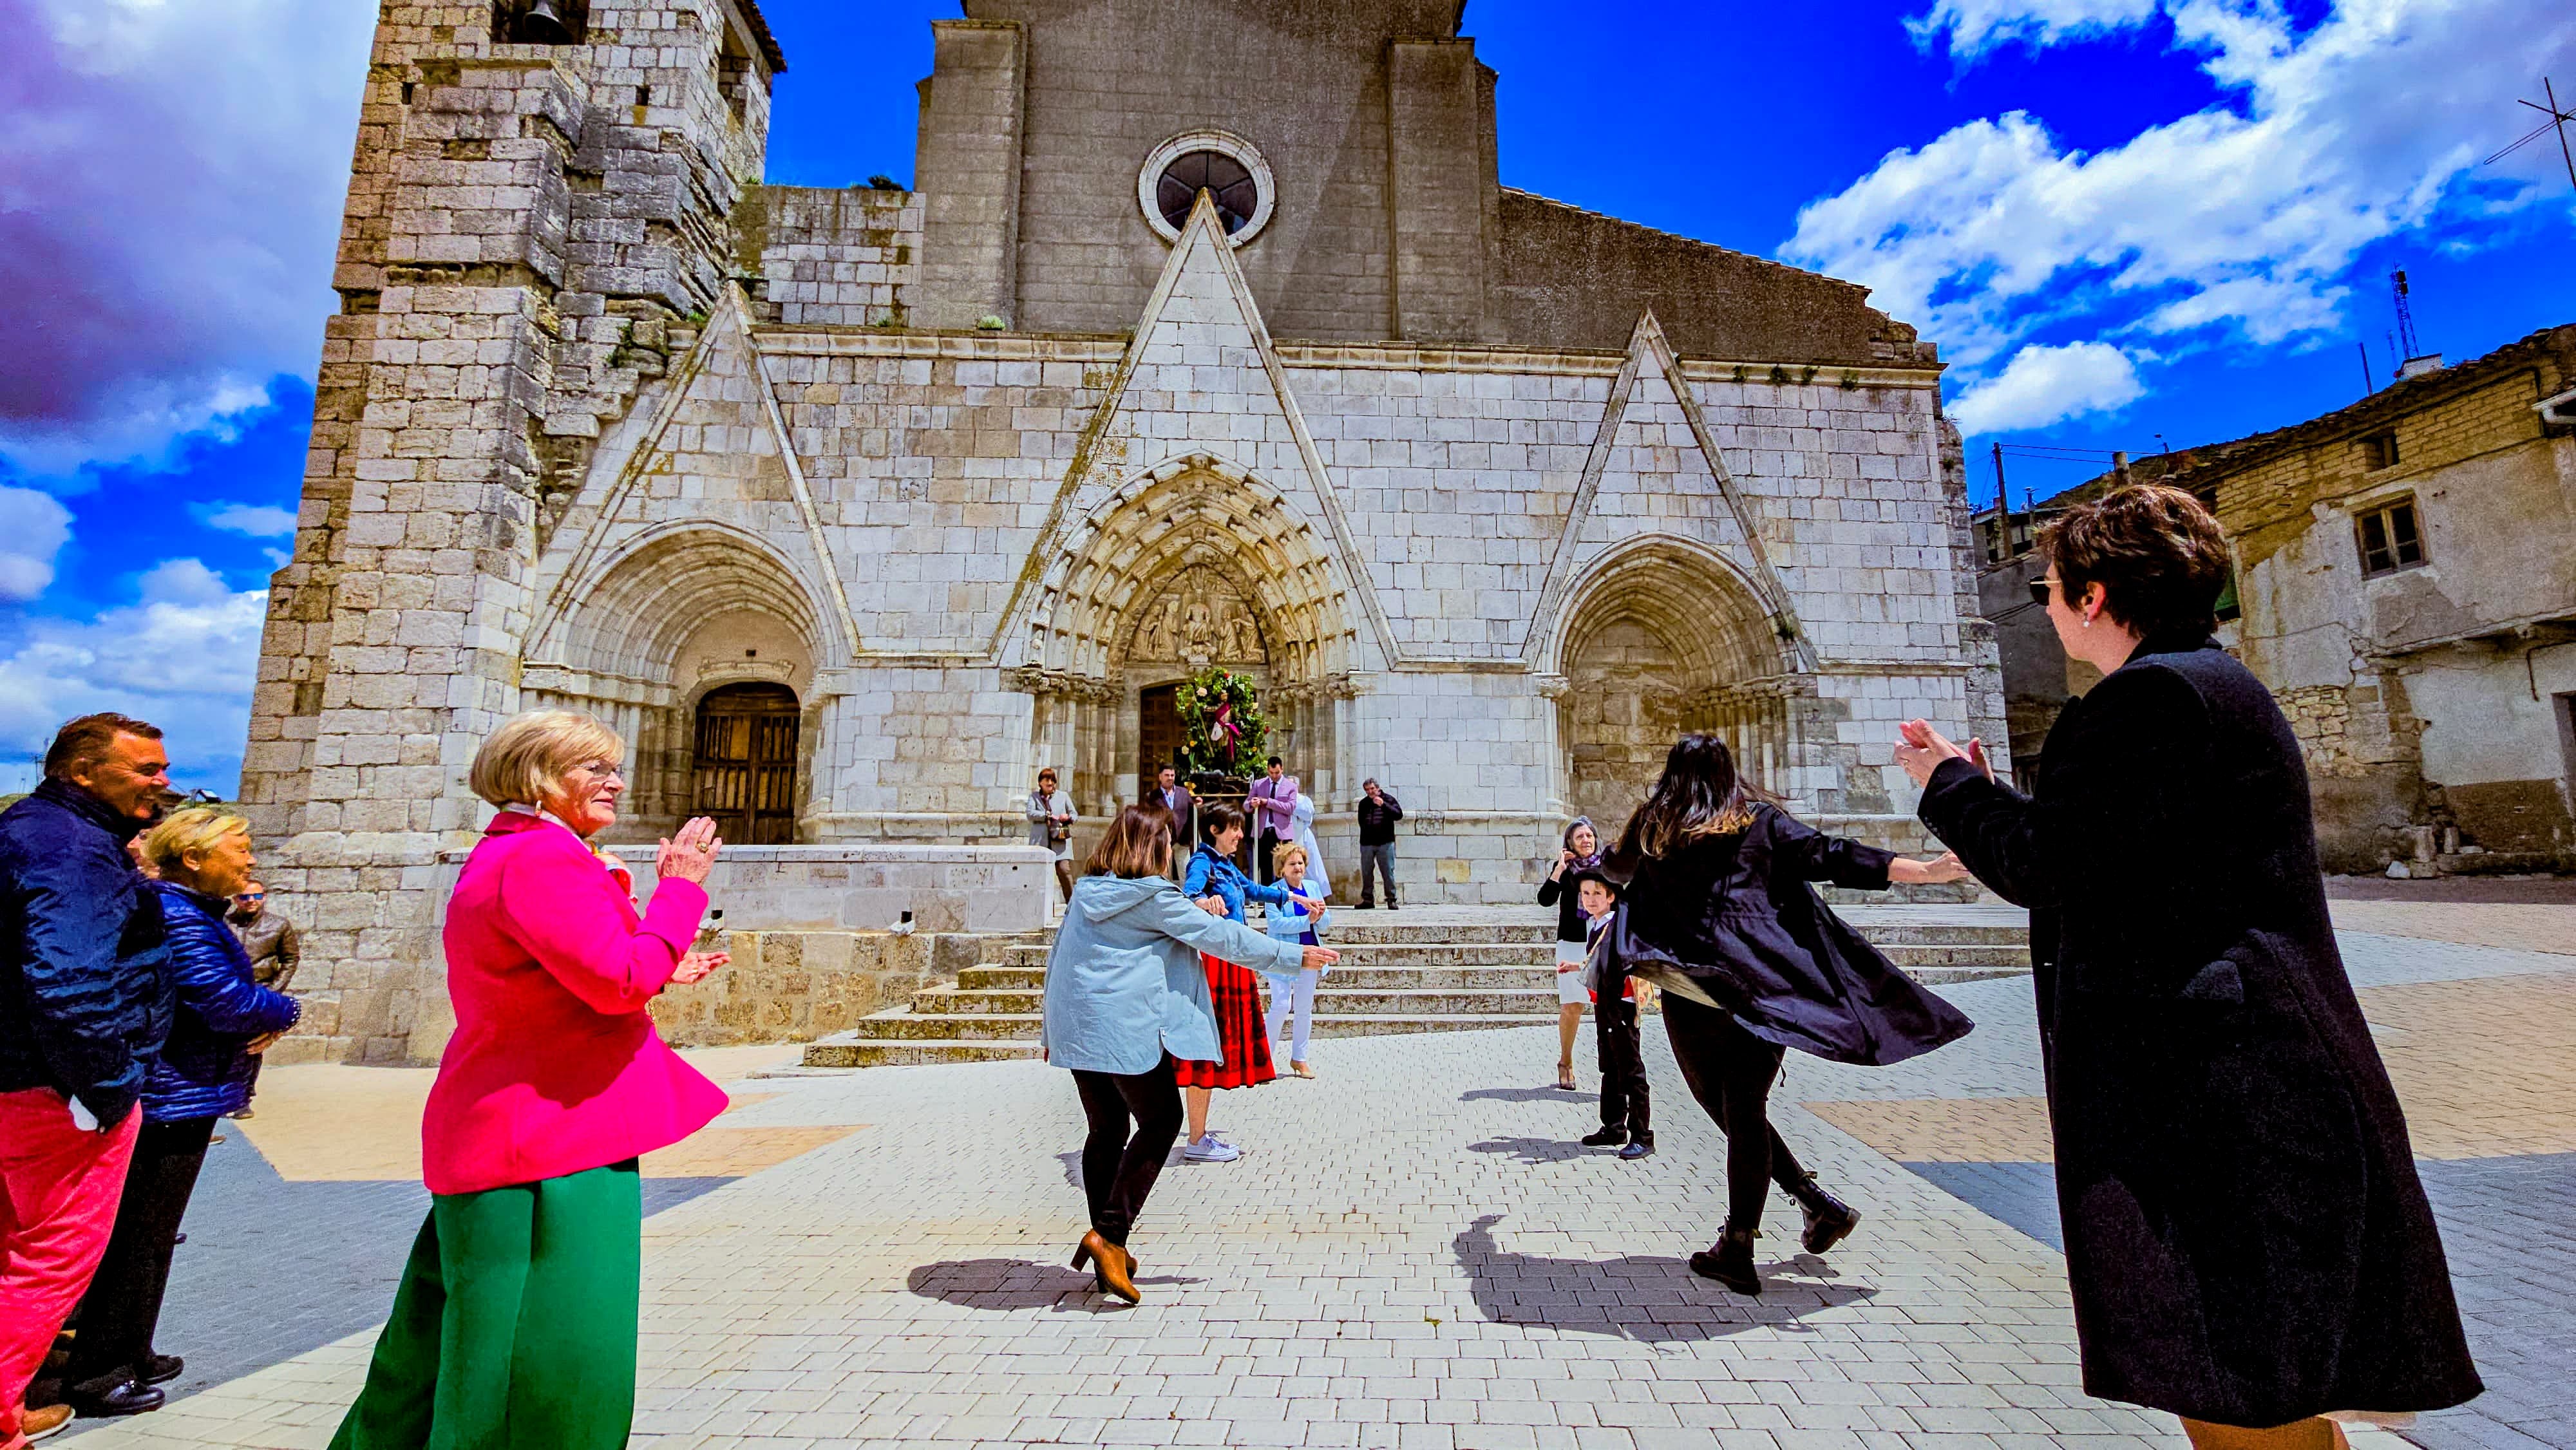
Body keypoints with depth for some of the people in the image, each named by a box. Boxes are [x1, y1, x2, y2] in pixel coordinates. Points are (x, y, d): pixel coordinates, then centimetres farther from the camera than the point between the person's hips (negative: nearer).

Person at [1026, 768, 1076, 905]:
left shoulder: (1063, 796, 16)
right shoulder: (1034, 796, 14)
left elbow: (1074, 814, 17)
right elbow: (1030, 814, -2)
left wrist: (1068, 818, -5)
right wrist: (1048, 815, -11)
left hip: (1060, 841, 0)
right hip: (1040, 841, 1)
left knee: (1064, 869, -12)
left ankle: (1071, 902, -6)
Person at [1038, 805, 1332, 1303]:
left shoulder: (1086, 891, 10)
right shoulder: (1154, 897, -10)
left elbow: (1057, 954, 17)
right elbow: (1221, 936, -10)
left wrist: (1050, 1024, 28)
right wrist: (1294, 955, -2)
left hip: (1076, 1027, 8)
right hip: (1128, 1026, -8)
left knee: (1106, 1130, 15)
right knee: (1160, 1122, 7)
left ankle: (1110, 1254, 22)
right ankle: (1109, 1234, 2)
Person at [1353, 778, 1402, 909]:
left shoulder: (1388, 799, 2)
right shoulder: (1363, 803, 13)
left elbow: (1399, 815, -10)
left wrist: (1383, 805, -20)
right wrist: (1364, 836, 13)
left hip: (1385, 843, -4)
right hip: (1367, 843, 4)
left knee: (1388, 872, -5)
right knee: (1366, 872, 5)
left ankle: (1391, 900, 2)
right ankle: (1368, 900, 13)